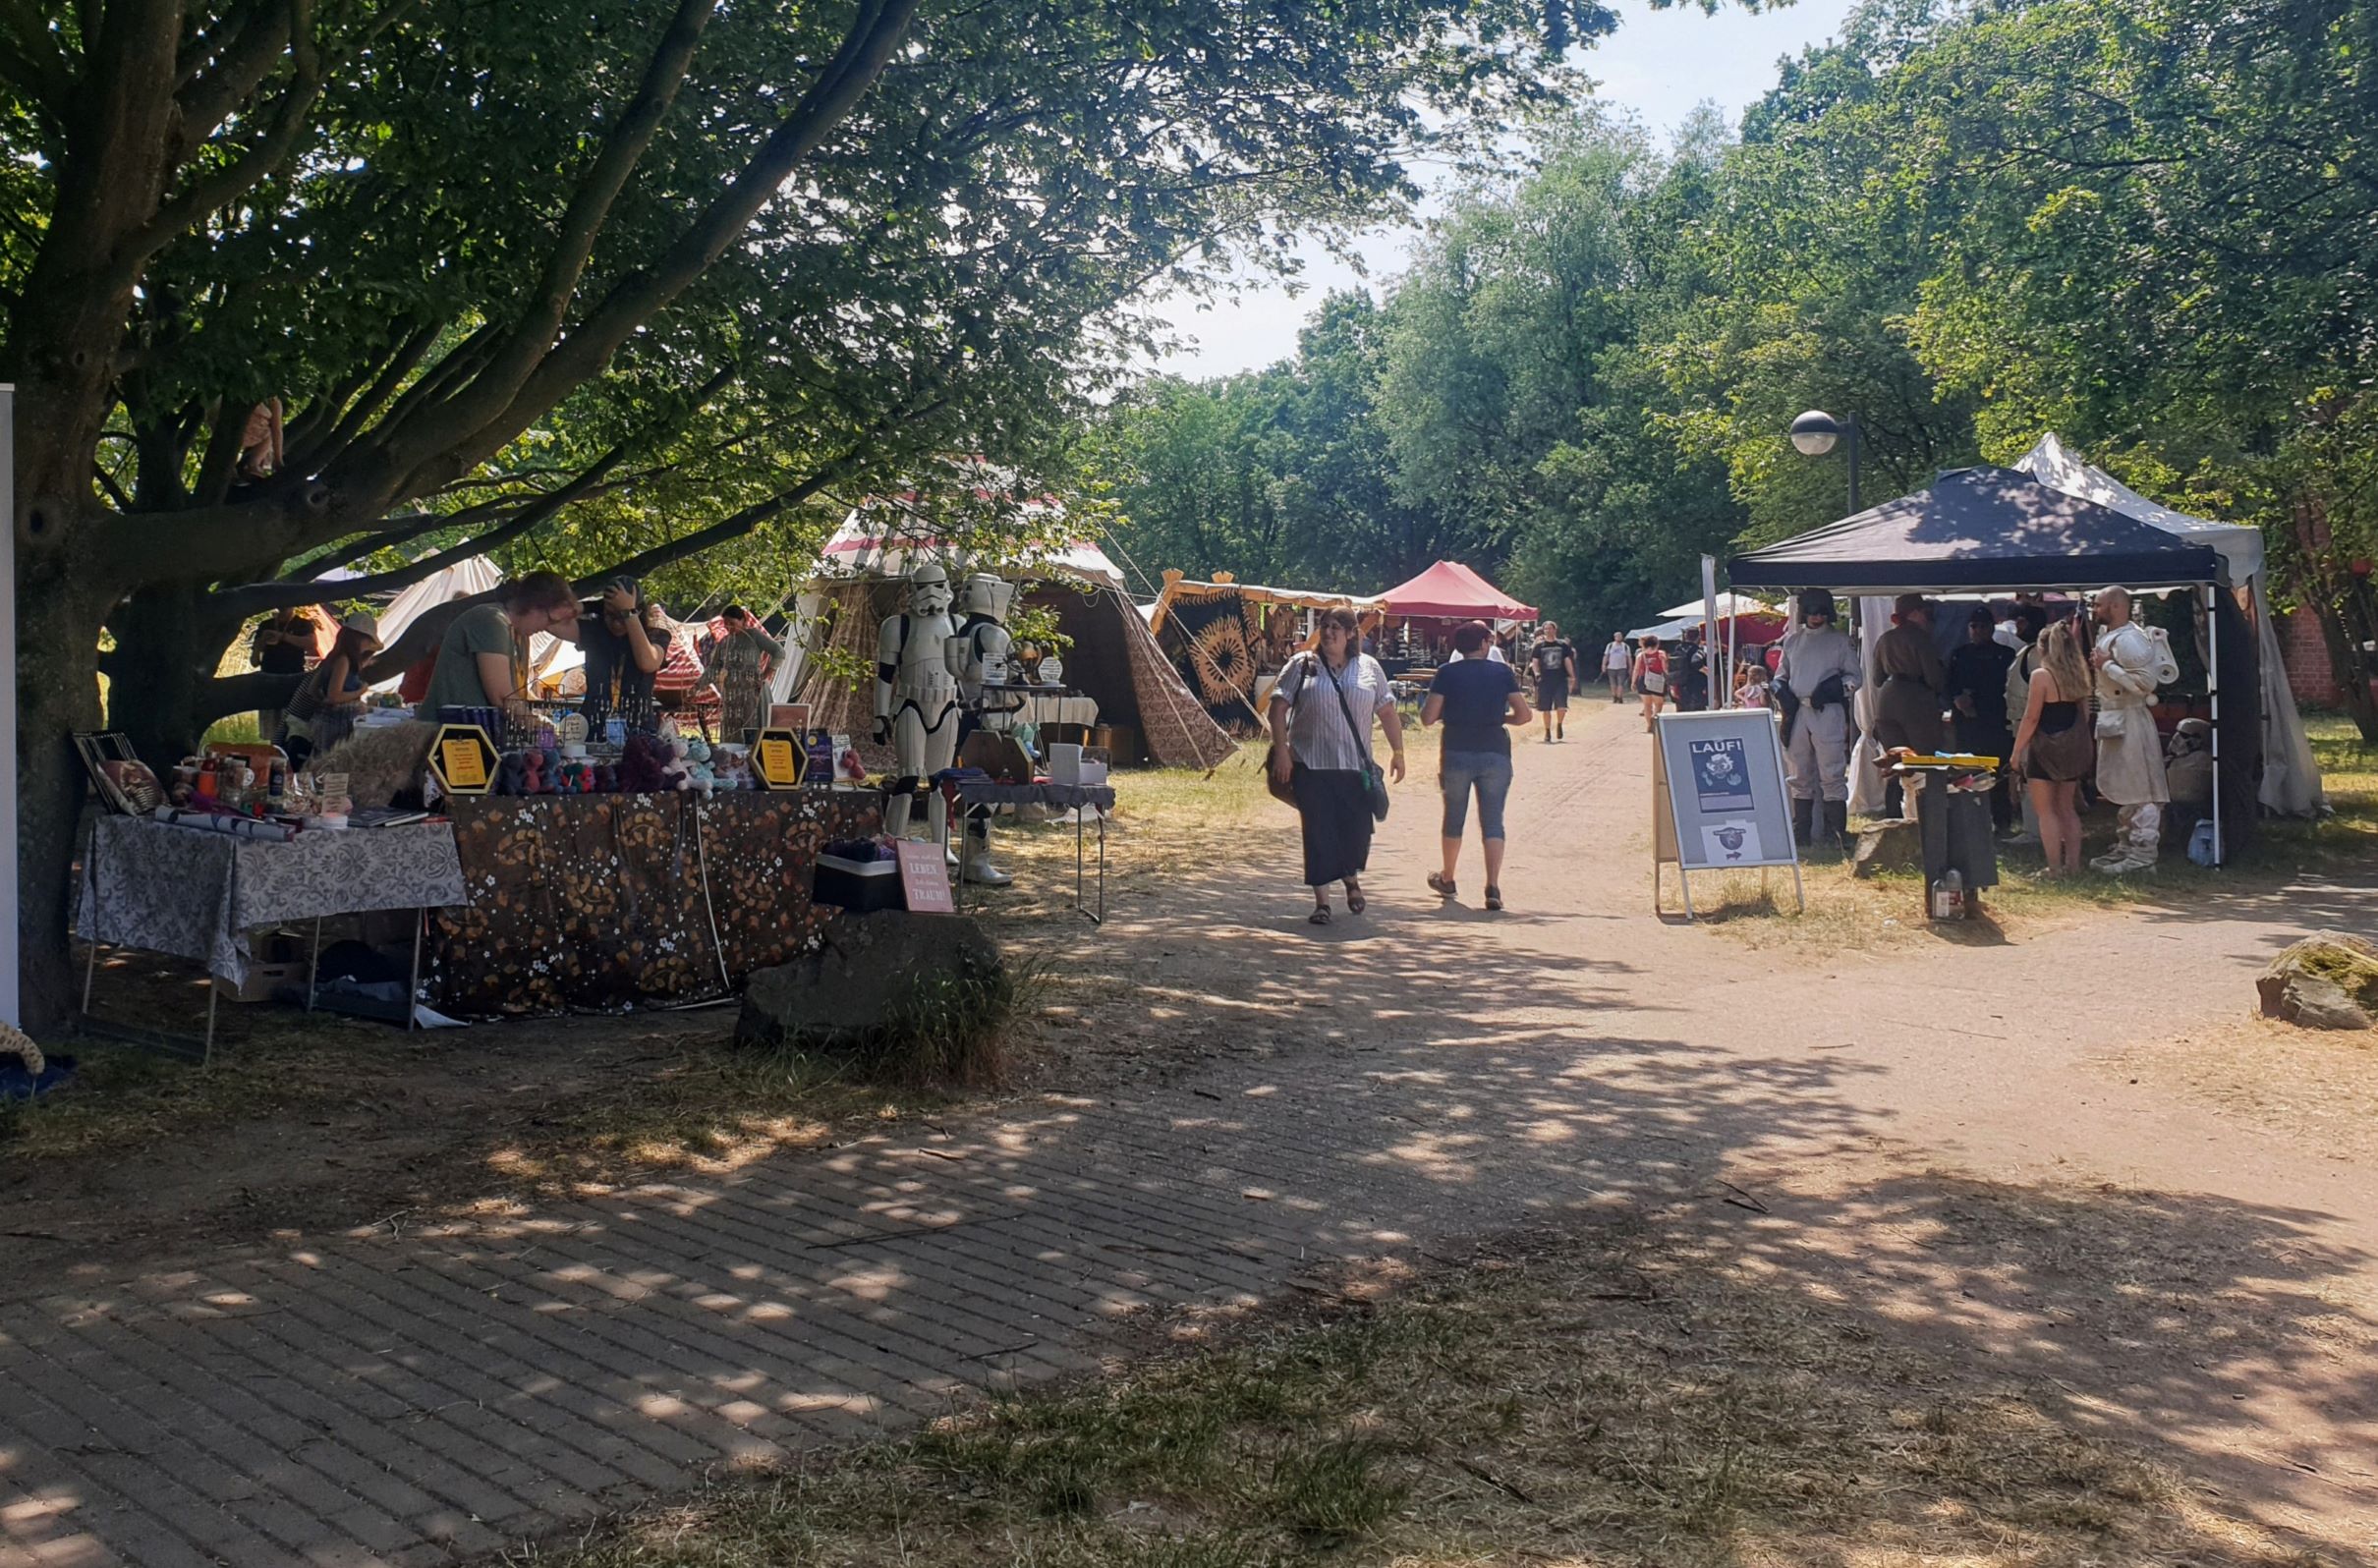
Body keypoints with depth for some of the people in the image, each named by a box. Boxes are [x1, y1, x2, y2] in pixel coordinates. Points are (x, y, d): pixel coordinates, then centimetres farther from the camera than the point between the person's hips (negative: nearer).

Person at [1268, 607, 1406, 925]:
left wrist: (1397, 751, 8)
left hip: (1355, 766, 2)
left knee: (1357, 829, 2)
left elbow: (1388, 712, 13)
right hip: (1311, 766, -2)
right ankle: (1321, 901, 6)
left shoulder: (1369, 668, 9)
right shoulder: (1302, 665, 3)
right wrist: (1281, 749, -9)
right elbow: (1278, 707, -1)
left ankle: (1351, 879, 33)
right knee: (1318, 833, -2)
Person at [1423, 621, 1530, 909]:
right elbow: (1523, 715, -1)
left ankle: (1447, 880, 32)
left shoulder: (1447, 674, -4)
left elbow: (1427, 718, -7)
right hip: (1495, 753, 0)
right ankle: (1493, 887, -10)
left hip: (1456, 753, 0)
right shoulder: (1502, 672, -1)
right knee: (1492, 822, 3)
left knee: (1454, 818, 16)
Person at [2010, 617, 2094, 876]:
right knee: (2067, 809, 15)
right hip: (2072, 749, 7)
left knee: (2045, 811, -1)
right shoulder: (2078, 675, 5)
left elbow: (2031, 718, -14)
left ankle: (2055, 868, -4)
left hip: (2045, 748, -7)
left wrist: (2017, 750, -8)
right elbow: (2083, 713, 9)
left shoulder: (2041, 676, -14)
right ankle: (2073, 864, 14)